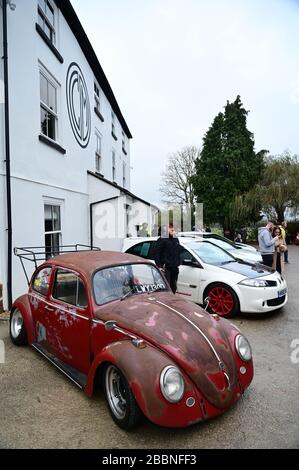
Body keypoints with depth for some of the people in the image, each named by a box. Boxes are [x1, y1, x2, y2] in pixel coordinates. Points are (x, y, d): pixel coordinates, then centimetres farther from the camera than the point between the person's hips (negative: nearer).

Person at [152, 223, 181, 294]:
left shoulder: (176, 239, 14)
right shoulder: (162, 240, -9)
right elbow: (155, 252, -12)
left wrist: (178, 263, 14)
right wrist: (159, 265, -15)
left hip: (174, 268, 7)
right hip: (166, 268, -7)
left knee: (173, 287, 14)